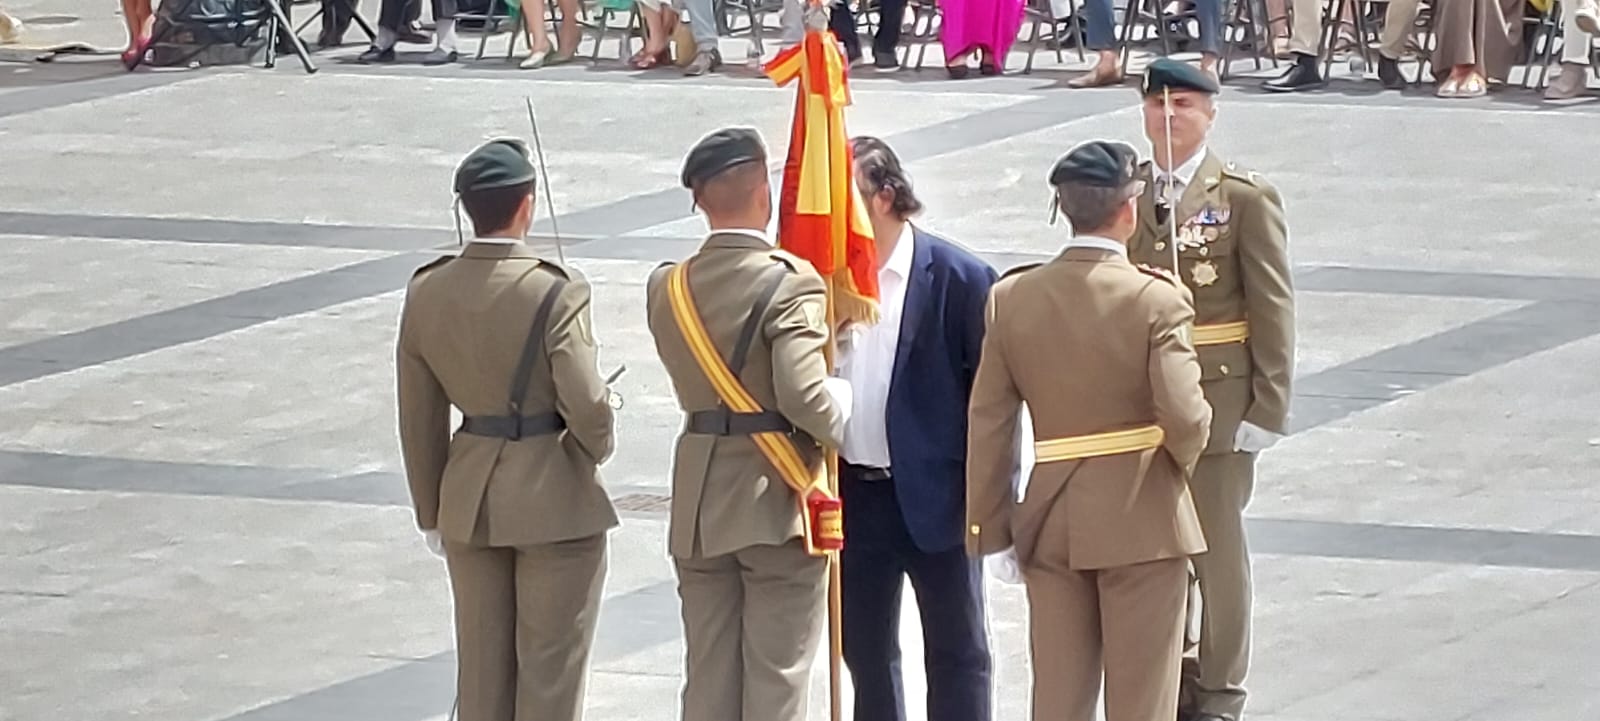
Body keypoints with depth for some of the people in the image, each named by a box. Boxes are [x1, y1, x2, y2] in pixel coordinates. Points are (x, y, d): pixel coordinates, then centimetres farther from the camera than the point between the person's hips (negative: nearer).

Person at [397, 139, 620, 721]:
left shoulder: (426, 293, -1)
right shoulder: (556, 291, -18)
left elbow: (419, 418, 6)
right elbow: (584, 404, -21)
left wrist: (431, 513, 16)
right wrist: (597, 448, 2)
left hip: (469, 500, 5)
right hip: (554, 498, -5)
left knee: (481, 668, 14)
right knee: (551, 673, 5)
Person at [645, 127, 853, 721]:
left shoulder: (668, 287, 3)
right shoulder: (790, 283, -16)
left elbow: (695, 380, 8)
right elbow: (803, 397, -23)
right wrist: (841, 406, -3)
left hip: (698, 507, 5)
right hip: (776, 502, -5)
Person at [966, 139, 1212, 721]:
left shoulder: (1012, 298, -1)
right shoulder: (1157, 300, -14)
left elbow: (989, 424, 1)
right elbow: (1184, 417, -21)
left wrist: (989, 523, 7)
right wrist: (1182, 456, 2)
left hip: (1050, 520, 4)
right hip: (1142, 519, -4)